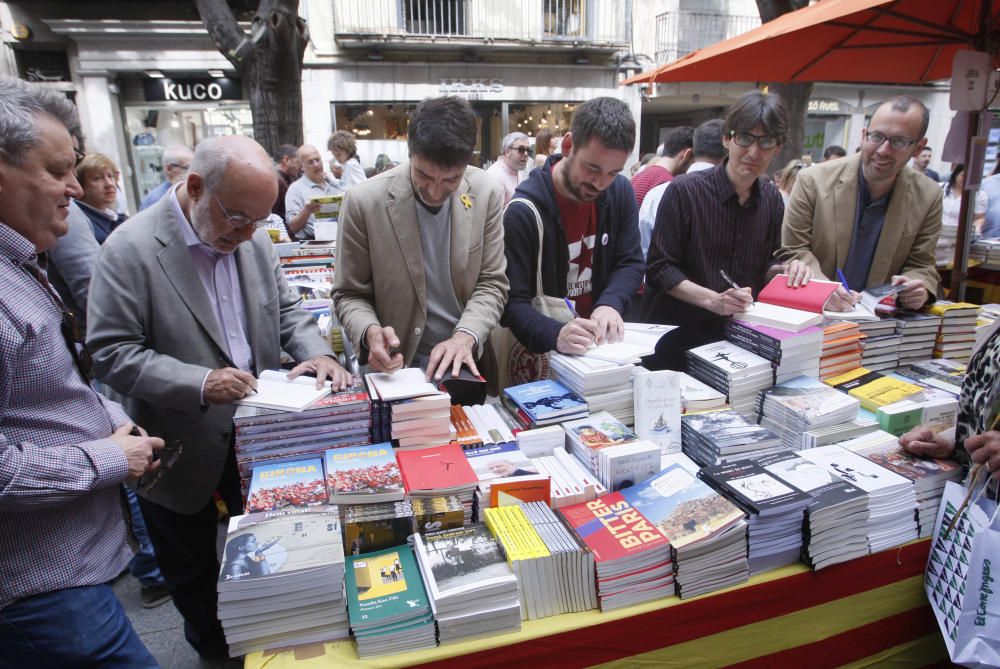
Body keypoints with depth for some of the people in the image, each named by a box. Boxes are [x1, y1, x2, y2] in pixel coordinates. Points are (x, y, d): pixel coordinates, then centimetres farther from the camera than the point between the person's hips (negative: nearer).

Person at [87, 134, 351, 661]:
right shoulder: (130, 249, -19)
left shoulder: (253, 238, -4)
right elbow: (110, 353, -19)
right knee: (193, 569, 20)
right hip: (182, 453, -4)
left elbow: (285, 308, 5)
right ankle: (212, 647, 48)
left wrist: (315, 352, -14)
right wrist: (200, 384, -30)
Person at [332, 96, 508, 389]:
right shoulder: (364, 201, -11)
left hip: (465, 362, 3)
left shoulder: (487, 193, -5)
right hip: (396, 366, -2)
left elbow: (491, 284, 1)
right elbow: (349, 295, -1)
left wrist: (466, 335, -16)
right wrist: (370, 331, -21)